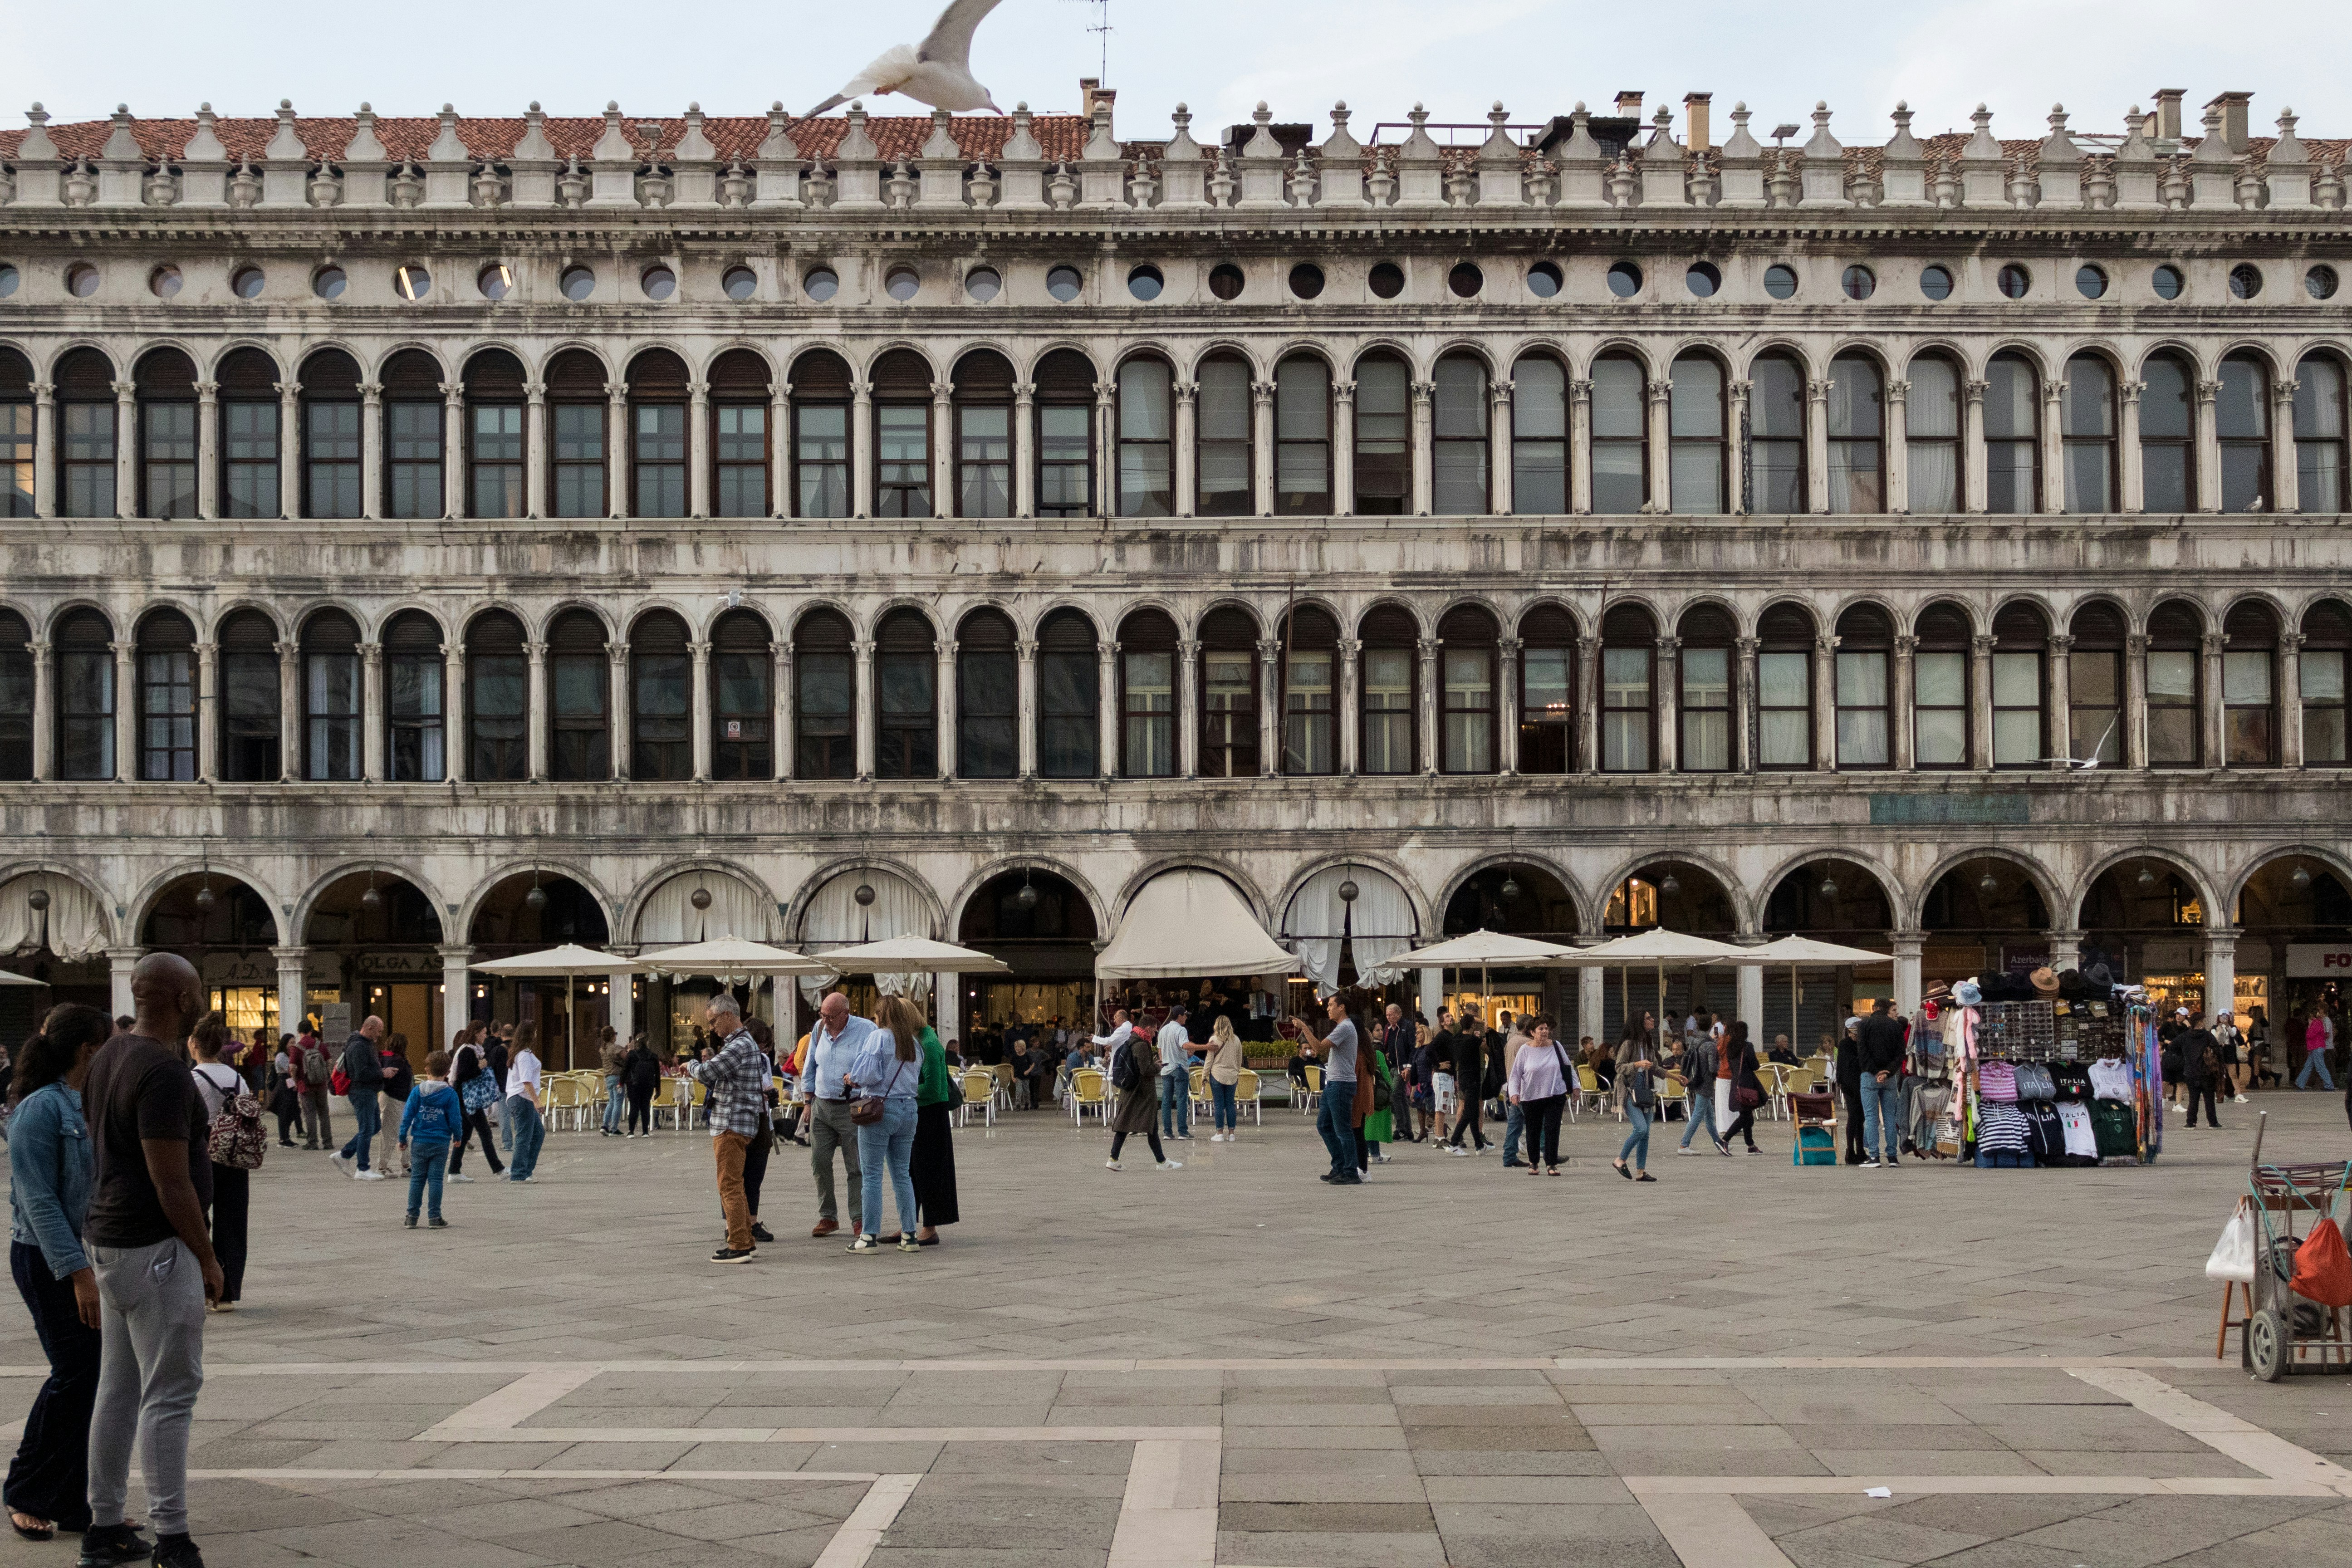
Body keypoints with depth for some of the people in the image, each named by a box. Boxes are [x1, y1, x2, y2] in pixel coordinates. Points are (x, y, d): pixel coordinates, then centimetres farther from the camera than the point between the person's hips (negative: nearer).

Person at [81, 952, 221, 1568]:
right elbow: (171, 1182, -22)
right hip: (155, 1248, -10)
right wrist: (207, 1258, -12)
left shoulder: (109, 1057, 10)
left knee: (119, 1388, 15)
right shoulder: (163, 1071, -20)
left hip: (109, 1240, 10)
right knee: (169, 1394, -5)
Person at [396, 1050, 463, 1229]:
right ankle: (434, 1218, 3)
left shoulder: (417, 1091, -3)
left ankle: (412, 1217, 10)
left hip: (419, 1142, 1)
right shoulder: (450, 1094, -6)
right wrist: (458, 1137, 14)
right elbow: (455, 1119, -4)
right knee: (435, 1179, 3)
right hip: (441, 1143, -1)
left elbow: (407, 1116, -2)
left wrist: (403, 1139, 7)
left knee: (417, 1179, 9)